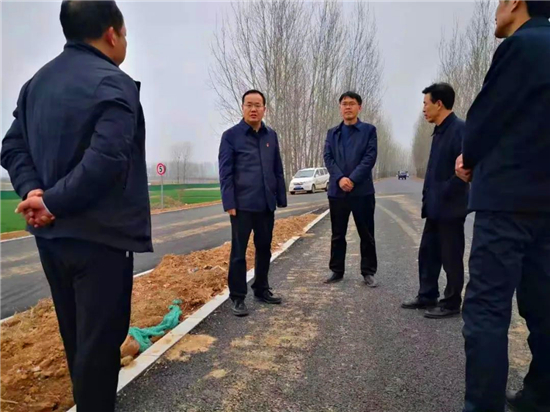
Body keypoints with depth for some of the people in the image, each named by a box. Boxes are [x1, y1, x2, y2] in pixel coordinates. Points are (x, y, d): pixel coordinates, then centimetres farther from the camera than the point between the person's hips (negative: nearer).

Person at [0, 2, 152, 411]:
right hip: (100, 236, -8)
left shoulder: (38, 81, 13)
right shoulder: (113, 84, -14)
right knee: (99, 343, 6)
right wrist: (52, 201, -18)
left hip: (50, 234, 9)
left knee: (75, 339, 22)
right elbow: (105, 160, -27)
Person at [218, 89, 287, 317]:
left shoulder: (271, 135, 10)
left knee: (264, 249, 15)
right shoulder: (231, 135, -3)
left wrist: (281, 198, 10)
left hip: (267, 205, 5)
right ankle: (237, 297, 14)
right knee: (239, 252, 3)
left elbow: (278, 170, 13)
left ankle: (261, 289, 31)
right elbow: (225, 173, -7)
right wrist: (229, 203, -13)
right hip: (242, 205, -5)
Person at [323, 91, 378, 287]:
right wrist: (340, 178, -14)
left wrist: (353, 179, -16)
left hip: (362, 190, -2)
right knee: (337, 234, 9)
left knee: (366, 234, 4)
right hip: (337, 190, 3)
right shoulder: (332, 133, 14)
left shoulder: (369, 130, 5)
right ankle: (337, 271, 19)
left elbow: (370, 157, -6)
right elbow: (328, 158, 3)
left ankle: (368, 272, 15)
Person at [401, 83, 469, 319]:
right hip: (435, 207, 9)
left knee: (450, 257, 3)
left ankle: (451, 303, 17)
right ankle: (427, 296, 28)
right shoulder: (439, 131, 14)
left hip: (450, 207, -9)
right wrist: (428, 198, 12)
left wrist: (446, 194, -18)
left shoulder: (460, 129, -15)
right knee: (427, 253, 15)